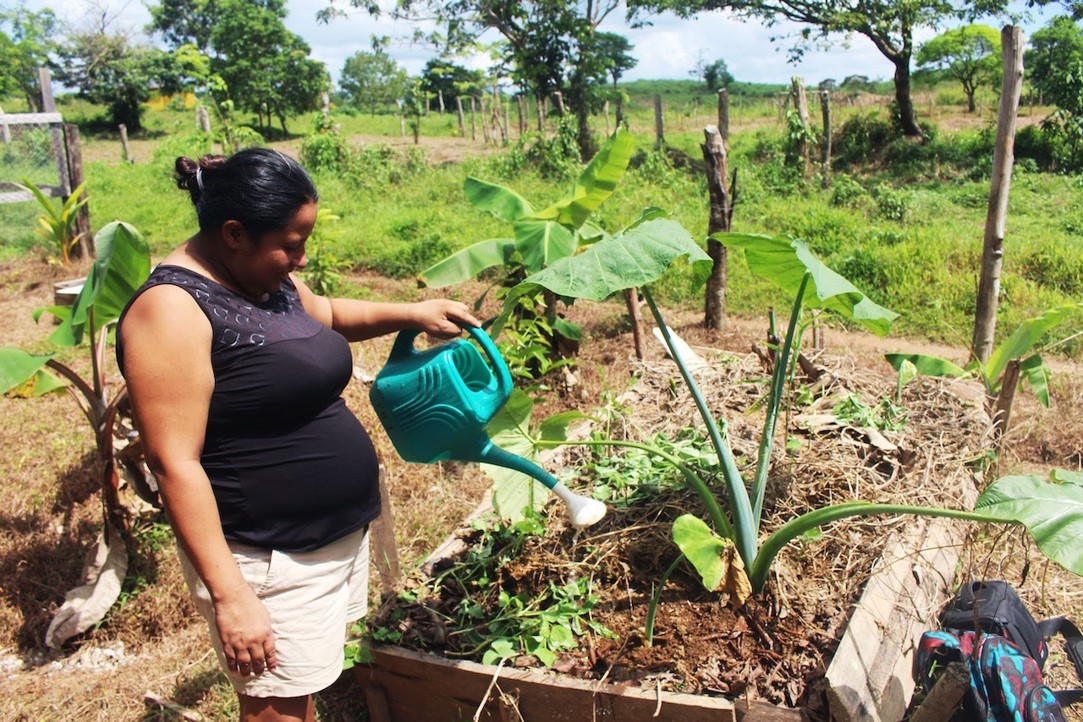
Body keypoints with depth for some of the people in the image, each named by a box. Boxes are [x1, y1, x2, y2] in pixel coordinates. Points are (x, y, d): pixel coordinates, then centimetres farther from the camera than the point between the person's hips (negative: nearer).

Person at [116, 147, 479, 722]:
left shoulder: (271, 279, 6)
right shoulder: (173, 308, -19)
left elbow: (326, 314, 28)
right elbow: (175, 462, -22)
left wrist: (411, 314, 12)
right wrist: (230, 595, -23)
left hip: (338, 534, 8)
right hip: (268, 561, -8)